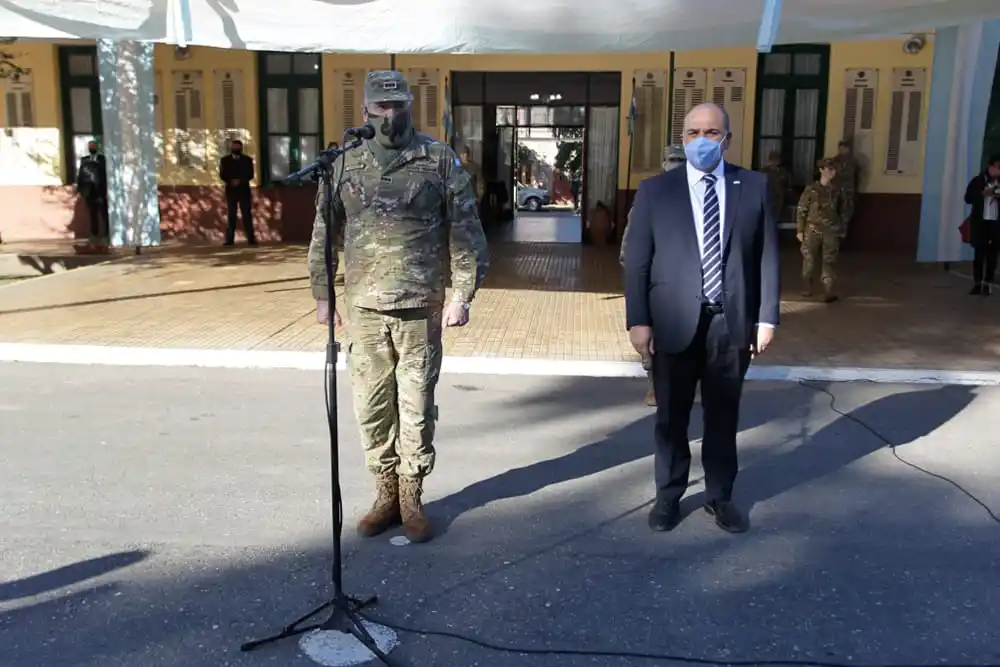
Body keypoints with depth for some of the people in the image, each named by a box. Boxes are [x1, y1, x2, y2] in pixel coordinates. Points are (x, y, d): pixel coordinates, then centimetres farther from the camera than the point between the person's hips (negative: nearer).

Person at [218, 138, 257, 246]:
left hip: (244, 190, 0)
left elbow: (250, 175, -2)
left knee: (247, 215, -5)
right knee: (231, 215, -1)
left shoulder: (247, 160, 8)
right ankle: (230, 239, -2)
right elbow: (222, 175, 1)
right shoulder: (225, 160, 9)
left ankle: (251, 238, -7)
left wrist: (240, 181, -17)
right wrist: (231, 181, -17)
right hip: (231, 190, 1)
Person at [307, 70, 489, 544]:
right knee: (372, 406, 8)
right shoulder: (345, 164, 7)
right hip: (362, 308, 2)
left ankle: (412, 499, 19)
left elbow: (466, 233, -2)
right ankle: (386, 495, 23)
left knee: (416, 406, 4)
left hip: (420, 308, -2)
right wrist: (322, 295, 7)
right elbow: (323, 234, 11)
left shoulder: (441, 161, 0)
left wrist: (462, 294, -8)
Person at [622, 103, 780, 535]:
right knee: (671, 416, 11)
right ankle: (668, 495, 28)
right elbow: (636, 261, -2)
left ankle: (719, 495, 30)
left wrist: (767, 317, -2)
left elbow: (768, 256, 3)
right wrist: (638, 320, -8)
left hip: (732, 321, 1)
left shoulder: (754, 187, 4)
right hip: (674, 321, -1)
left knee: (723, 416, 13)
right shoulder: (655, 190, 1)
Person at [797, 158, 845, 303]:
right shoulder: (811, 189, -4)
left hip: (831, 231, 2)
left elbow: (841, 210, 15)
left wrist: (841, 229, 14)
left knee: (829, 261, -3)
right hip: (813, 230, -2)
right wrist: (800, 230, -4)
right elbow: (801, 210, -1)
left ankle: (828, 292, -5)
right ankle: (807, 288, 23)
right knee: (810, 260, 6)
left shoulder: (837, 191, 6)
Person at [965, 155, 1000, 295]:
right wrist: (983, 193, -14)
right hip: (980, 222, -1)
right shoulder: (977, 181, 2)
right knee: (979, 253, 2)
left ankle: (987, 283, 8)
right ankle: (977, 283, 8)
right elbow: (968, 198, -2)